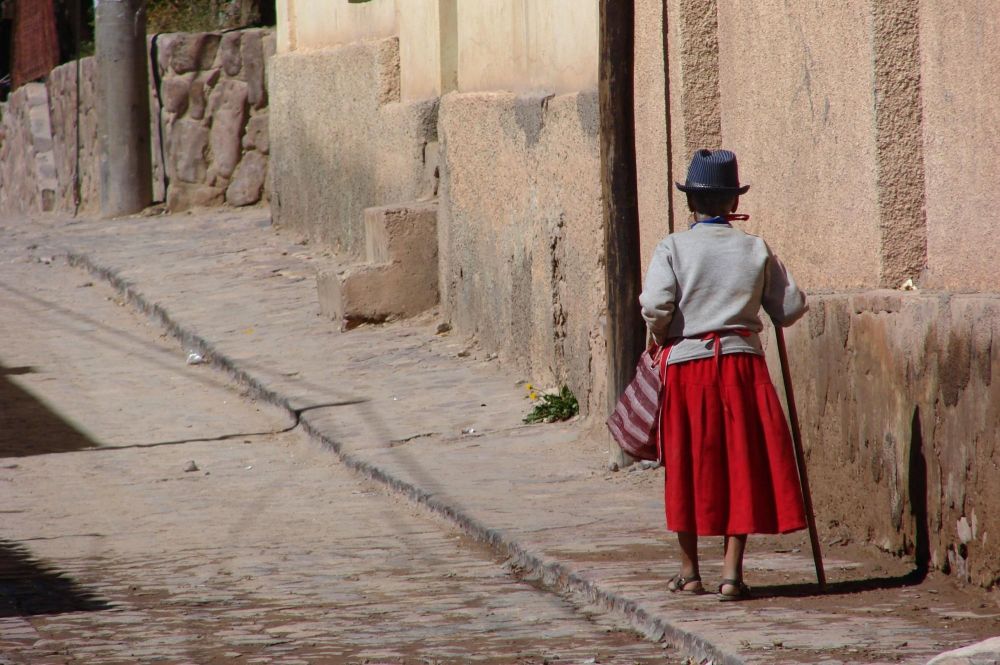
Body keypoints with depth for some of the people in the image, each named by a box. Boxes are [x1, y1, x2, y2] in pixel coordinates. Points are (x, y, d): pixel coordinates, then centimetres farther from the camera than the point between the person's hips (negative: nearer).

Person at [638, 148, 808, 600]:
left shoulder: (673, 248, -4)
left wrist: (662, 338, 4)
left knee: (688, 466, 11)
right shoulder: (756, 250, 1)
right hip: (742, 363, 1)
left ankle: (689, 571, 20)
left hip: (685, 362, 0)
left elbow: (655, 306, -16)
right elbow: (790, 309, 4)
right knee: (740, 465, 5)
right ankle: (732, 571, -2)